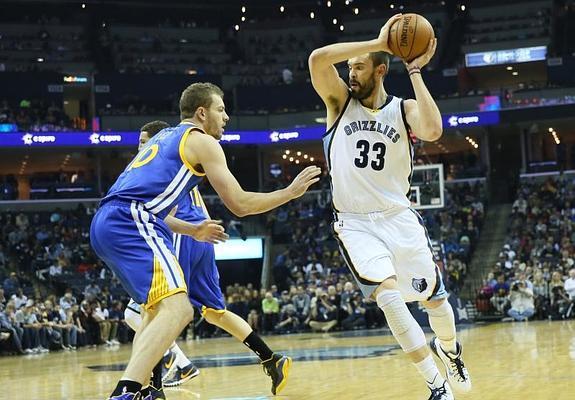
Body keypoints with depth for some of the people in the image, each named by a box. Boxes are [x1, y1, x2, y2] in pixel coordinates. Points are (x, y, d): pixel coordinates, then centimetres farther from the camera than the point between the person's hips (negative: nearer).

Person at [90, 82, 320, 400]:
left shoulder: (164, 138, 32)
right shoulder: (202, 141, 6)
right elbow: (239, 204, 3)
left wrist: (192, 230, 44)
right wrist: (291, 192, 15)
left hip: (105, 224, 10)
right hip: (130, 223, -10)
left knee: (157, 307, 26)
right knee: (177, 309, -21)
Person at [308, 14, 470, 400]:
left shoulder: (404, 109, 0)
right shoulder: (340, 100, 1)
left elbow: (432, 130, -24)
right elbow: (318, 58, -18)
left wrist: (415, 71, -18)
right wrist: (375, 43, -20)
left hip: (399, 218, 2)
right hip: (355, 223, -1)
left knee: (435, 298, 11)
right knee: (389, 294, -22)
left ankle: (449, 349, 46)